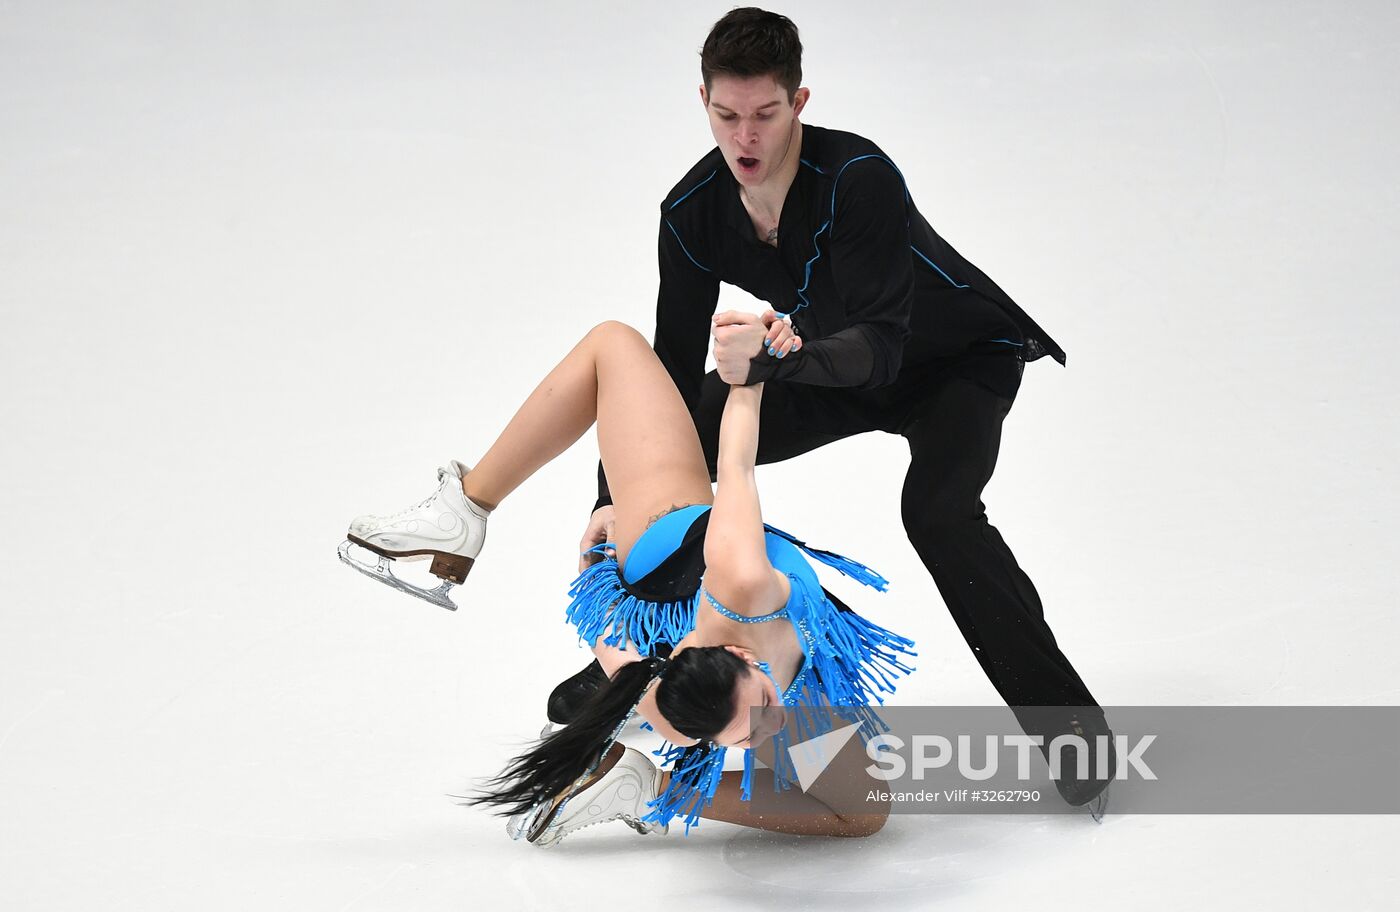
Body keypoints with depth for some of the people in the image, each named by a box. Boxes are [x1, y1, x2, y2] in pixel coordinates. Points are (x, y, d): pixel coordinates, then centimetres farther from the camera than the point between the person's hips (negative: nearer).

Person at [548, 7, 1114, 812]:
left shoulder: (858, 178, -37)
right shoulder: (693, 212, -18)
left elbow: (882, 347, -41)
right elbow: (675, 370, -13)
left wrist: (775, 356, -58)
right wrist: (620, 493, -23)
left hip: (963, 356, -6)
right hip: (833, 362, 7)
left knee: (937, 510, -33)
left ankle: (1070, 724, -23)